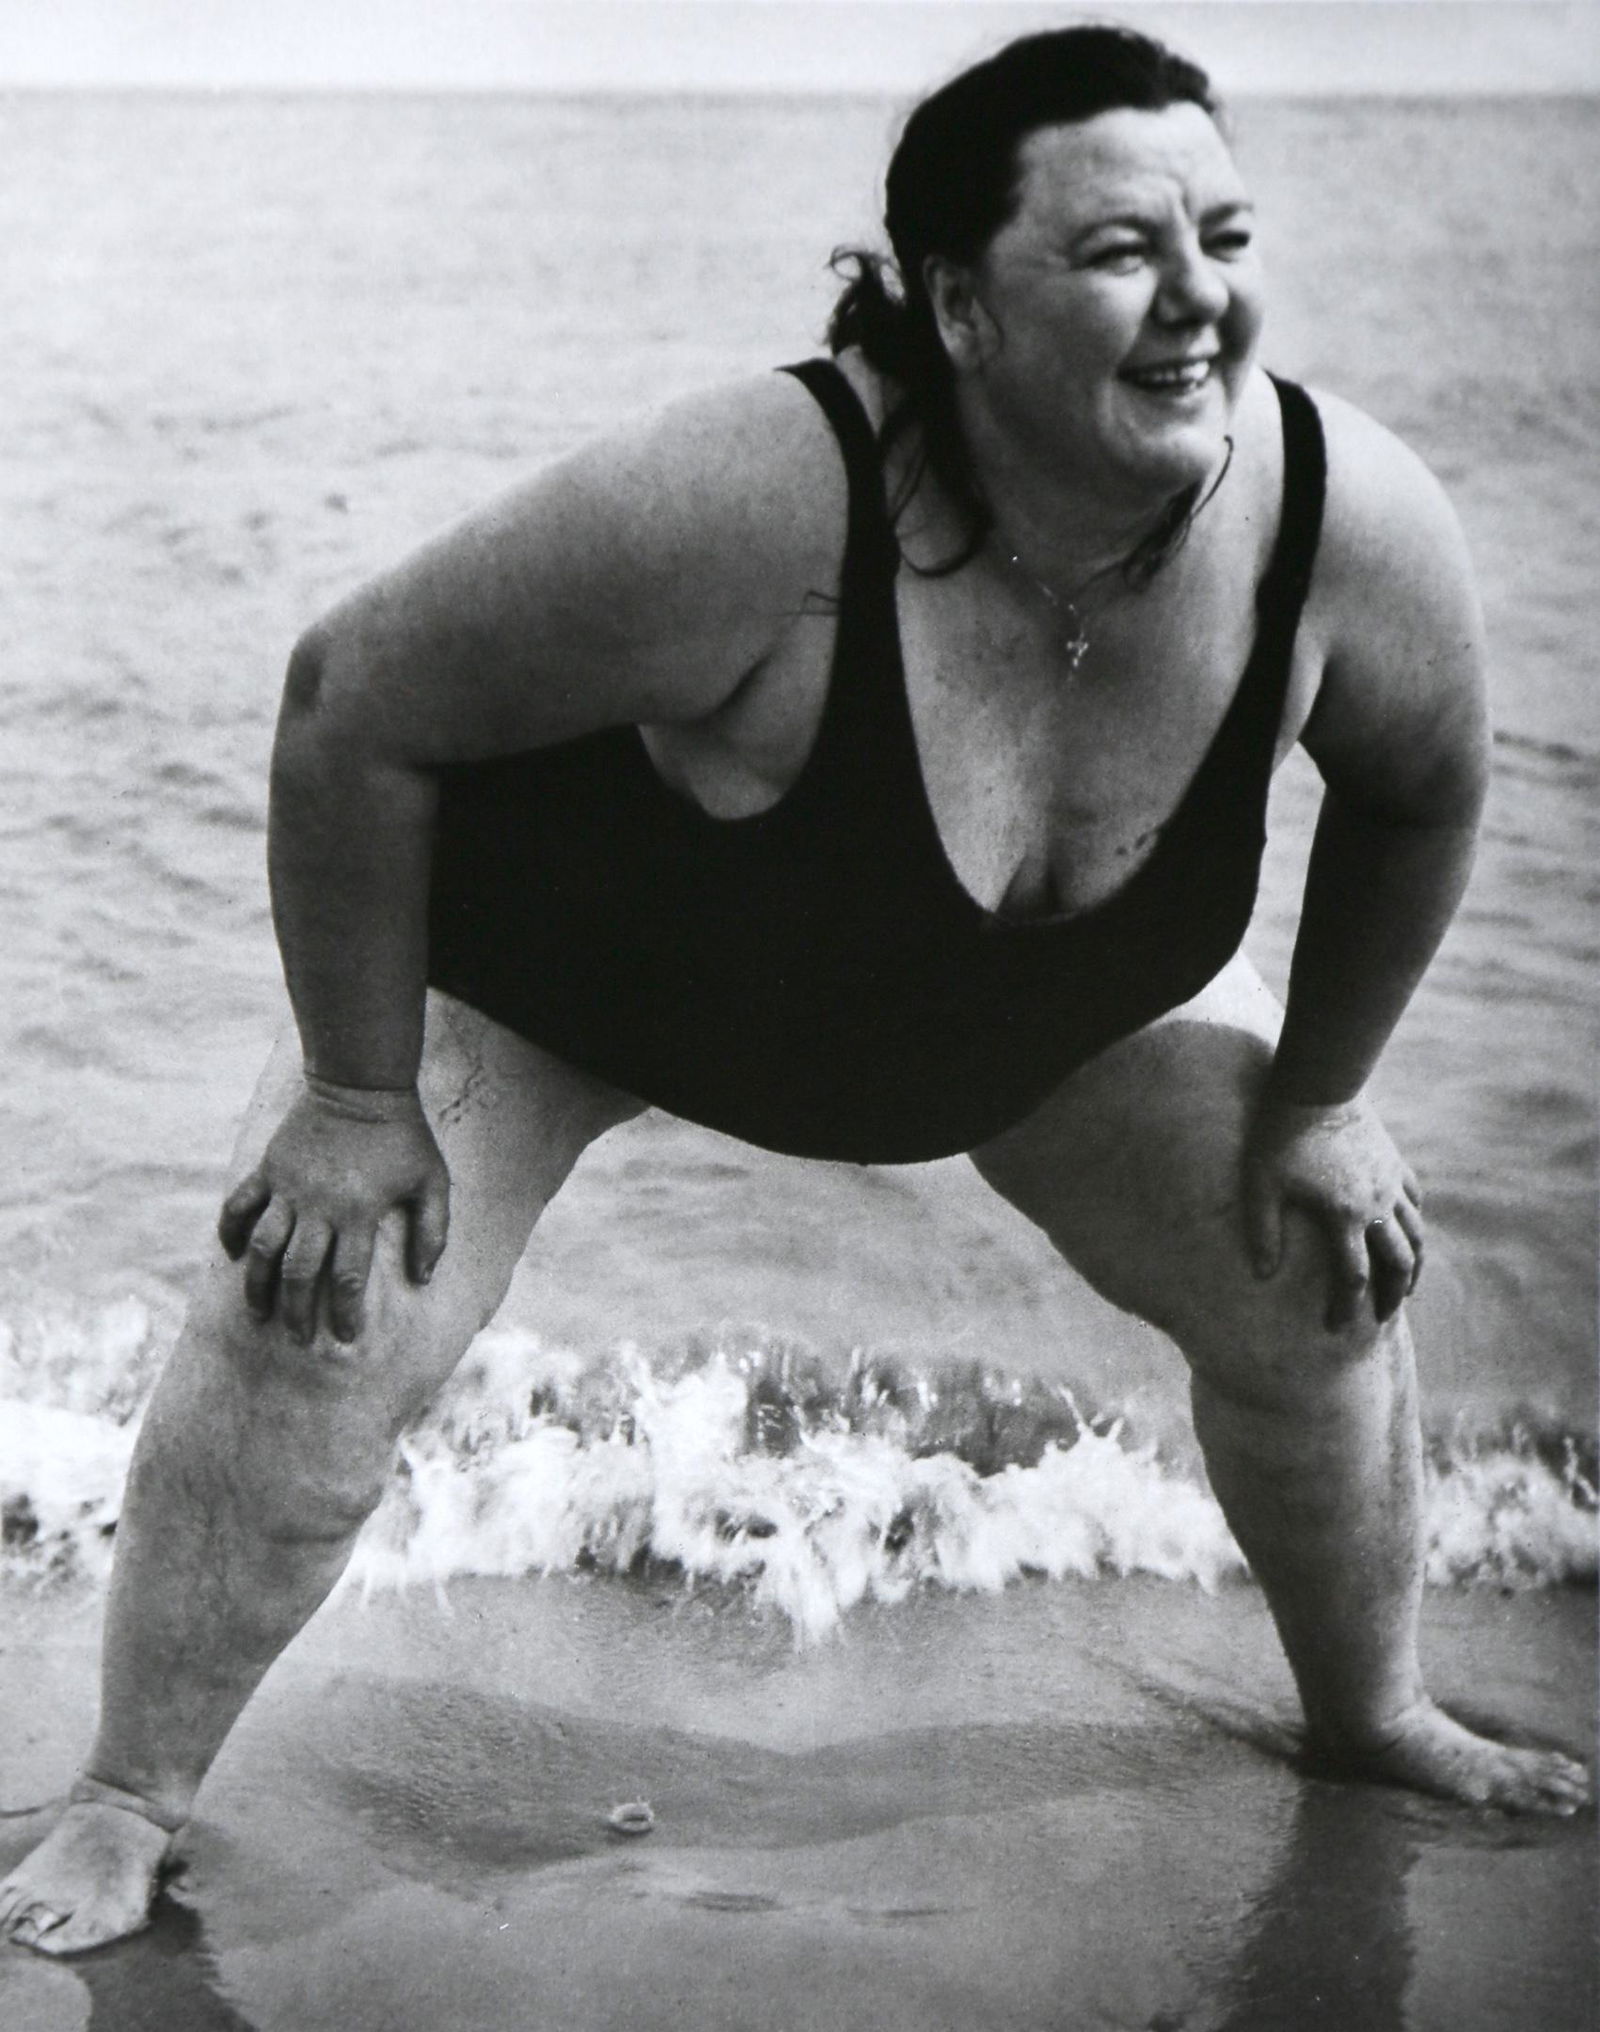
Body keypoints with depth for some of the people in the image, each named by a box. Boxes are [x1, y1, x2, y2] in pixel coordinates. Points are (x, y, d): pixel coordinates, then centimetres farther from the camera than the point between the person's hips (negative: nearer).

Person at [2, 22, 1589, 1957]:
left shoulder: (1354, 528, -31)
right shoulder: (755, 508, -45)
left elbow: (1418, 795, -6)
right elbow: (352, 703, -32)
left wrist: (1316, 1097, 1)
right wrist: (358, 1103, -25)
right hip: (556, 944, -4)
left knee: (1320, 1270, 5)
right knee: (314, 1322, -15)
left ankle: (1370, 1716, 34)